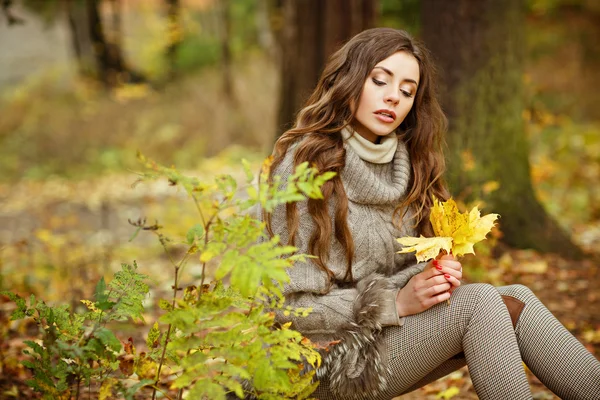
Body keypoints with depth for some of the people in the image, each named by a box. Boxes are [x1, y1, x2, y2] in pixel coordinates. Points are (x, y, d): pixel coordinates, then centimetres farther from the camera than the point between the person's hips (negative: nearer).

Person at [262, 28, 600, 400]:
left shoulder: (404, 160, 7)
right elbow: (293, 306, -17)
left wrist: (439, 273, -8)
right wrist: (396, 302, -21)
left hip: (392, 329, 7)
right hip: (329, 362, -7)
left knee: (515, 299, -14)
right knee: (478, 302, -23)